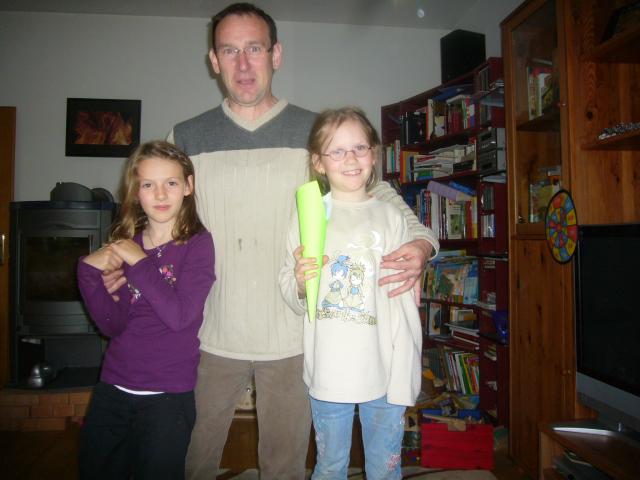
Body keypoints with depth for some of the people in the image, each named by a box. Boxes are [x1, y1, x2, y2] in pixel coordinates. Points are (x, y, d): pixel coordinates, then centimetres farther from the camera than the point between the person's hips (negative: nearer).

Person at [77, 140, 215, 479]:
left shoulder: (197, 243, -10)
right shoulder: (125, 242, 3)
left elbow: (179, 316, -22)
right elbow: (113, 325, -2)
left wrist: (140, 262, -18)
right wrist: (90, 270, -14)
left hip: (167, 395, -4)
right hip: (112, 388, 5)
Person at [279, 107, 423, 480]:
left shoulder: (392, 218, 0)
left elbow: (406, 305, 1)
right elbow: (293, 301, 5)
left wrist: (404, 381, -3)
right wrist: (300, 284, -18)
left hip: (385, 373, 0)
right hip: (329, 373, 0)